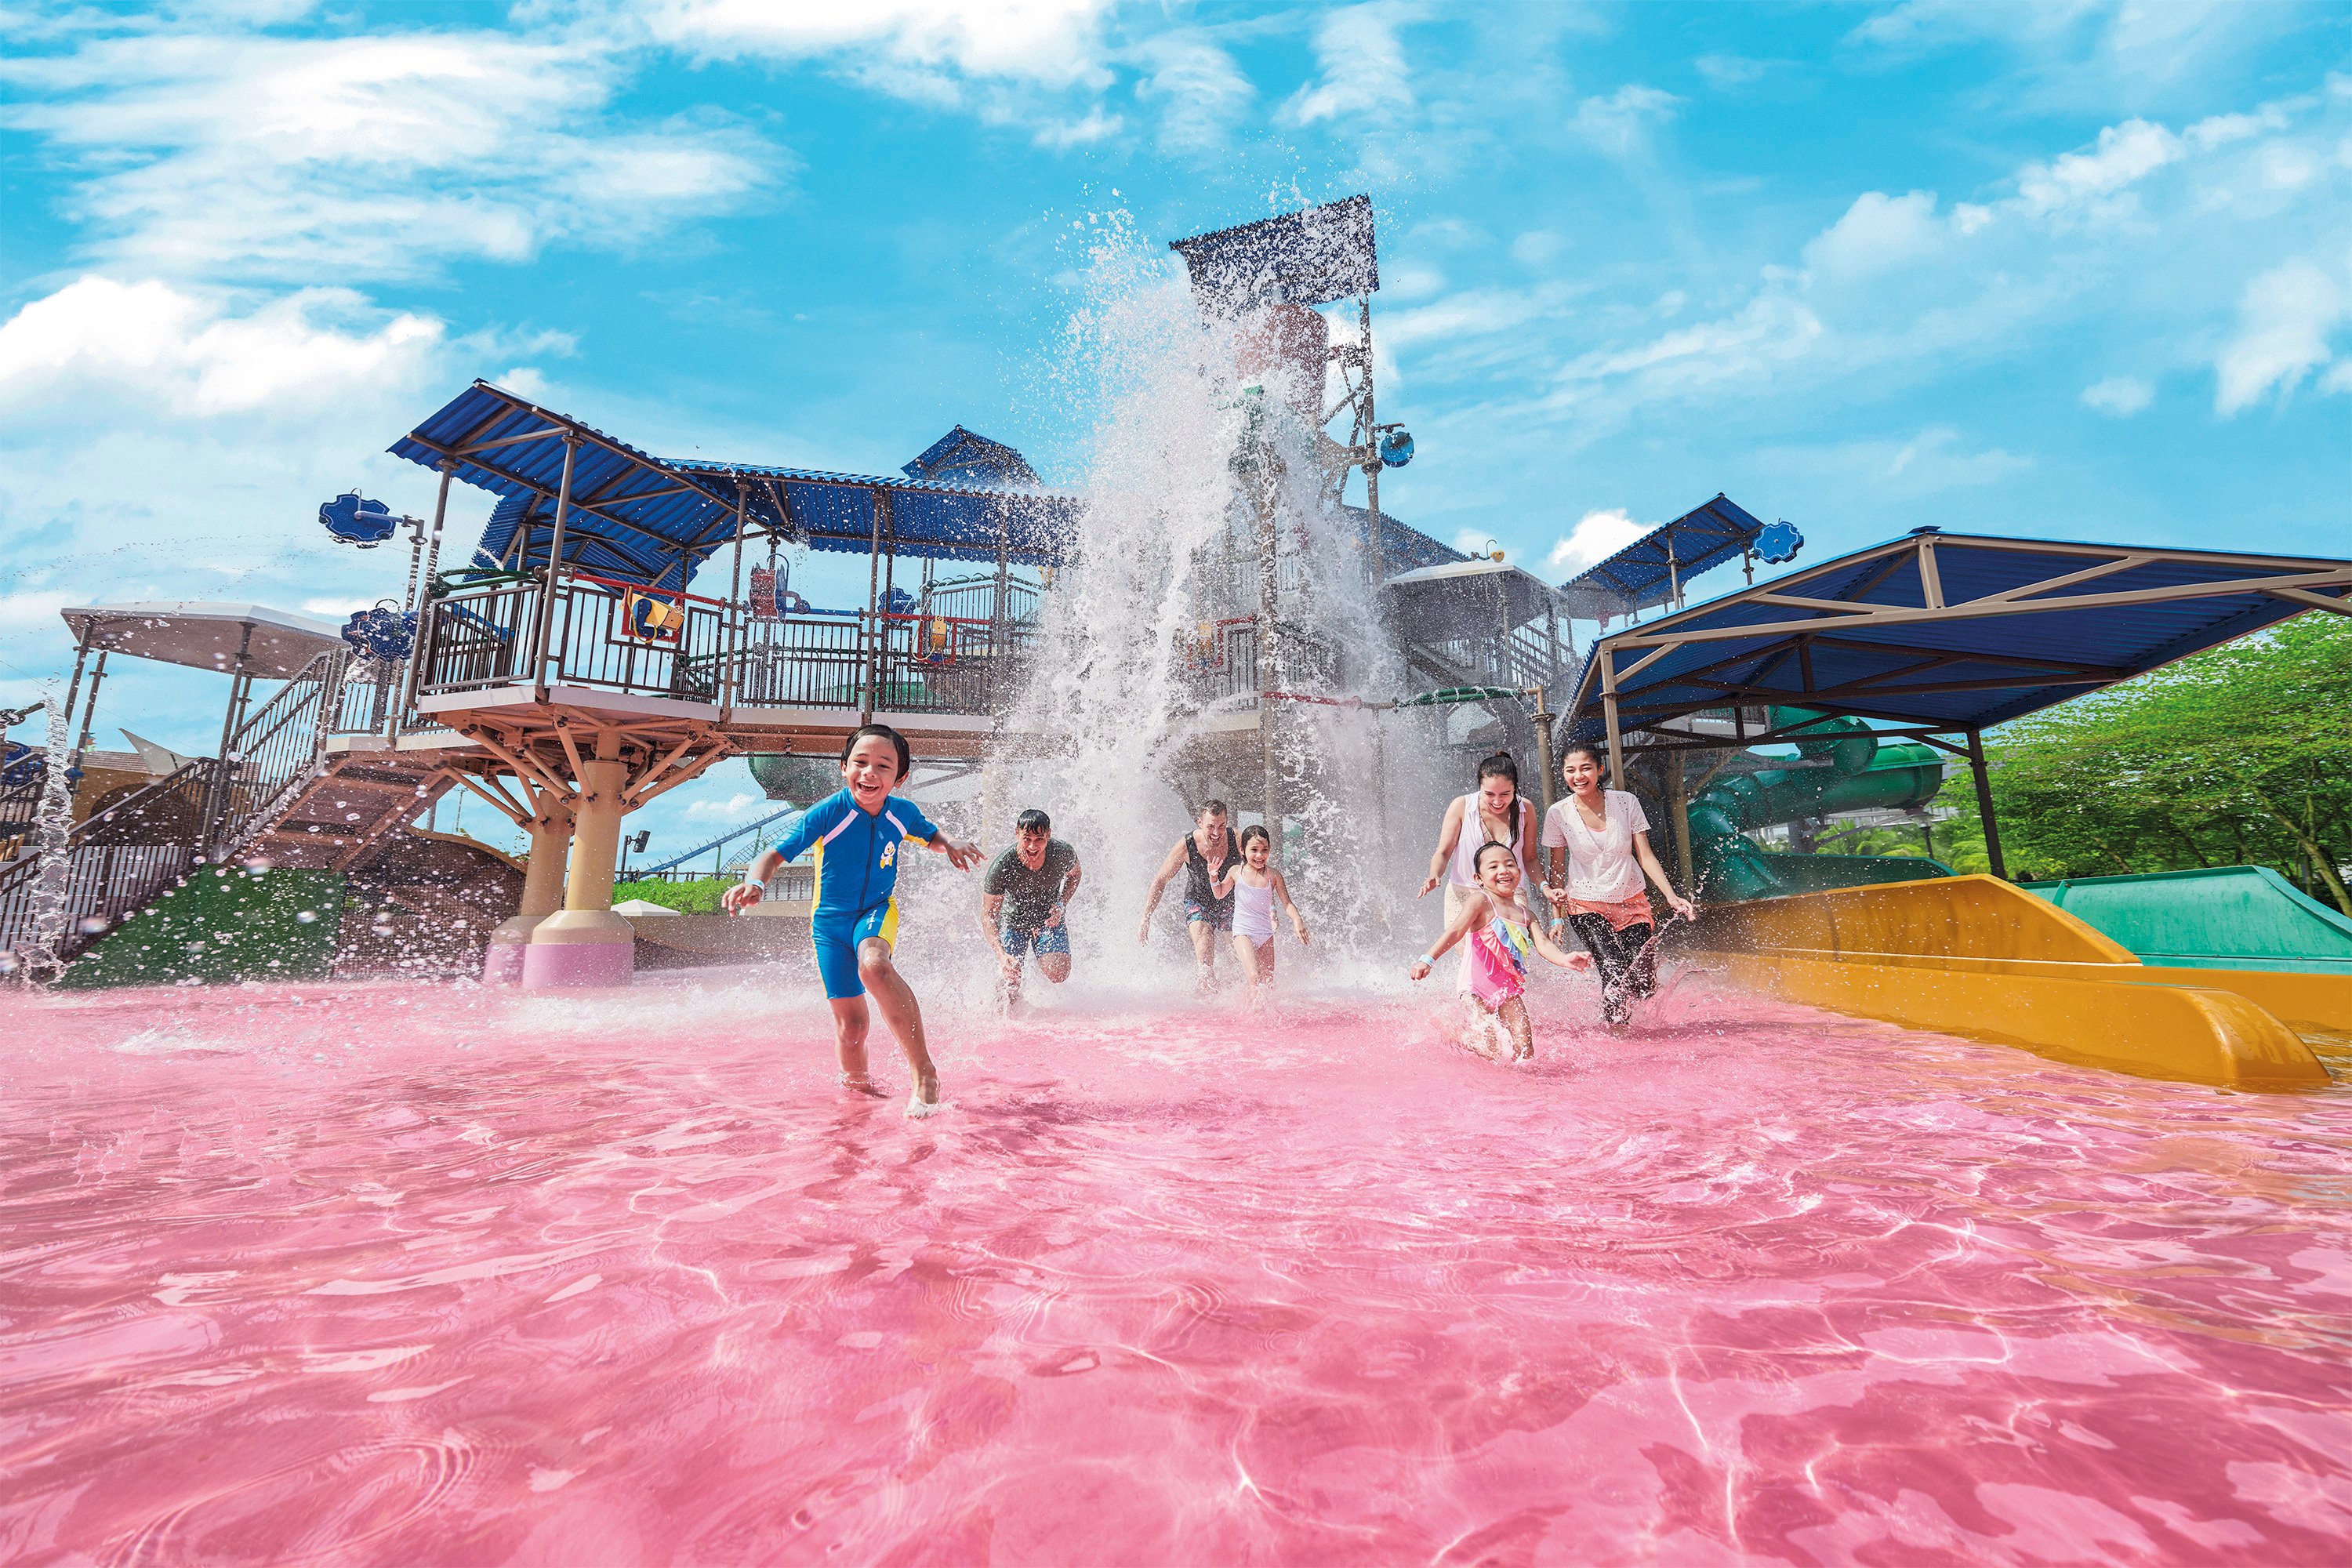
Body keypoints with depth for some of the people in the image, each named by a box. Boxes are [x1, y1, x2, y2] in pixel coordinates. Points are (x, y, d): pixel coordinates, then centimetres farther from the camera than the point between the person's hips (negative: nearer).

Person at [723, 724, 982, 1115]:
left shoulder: (904, 812, -11)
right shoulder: (826, 814, -20)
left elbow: (930, 836, 11)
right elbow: (774, 855, -18)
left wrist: (950, 846, -12)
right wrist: (754, 883, -41)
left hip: (878, 910, 0)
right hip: (831, 920, 0)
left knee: (874, 965, -36)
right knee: (851, 1025, -1)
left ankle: (924, 1071, -28)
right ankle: (856, 1083, 34)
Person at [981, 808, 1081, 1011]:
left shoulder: (1063, 853, -23)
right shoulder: (1002, 867, -29)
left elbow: (1074, 873, 4)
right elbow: (988, 916, -23)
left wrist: (1062, 905, -11)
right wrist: (1001, 954, -36)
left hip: (1049, 919, 1)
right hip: (1012, 921, -1)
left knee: (1058, 975, -19)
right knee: (1009, 983, -11)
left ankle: (1042, 965, 17)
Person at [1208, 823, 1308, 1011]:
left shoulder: (1273, 875, -3)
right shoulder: (1236, 872, -2)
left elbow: (1287, 903, 0)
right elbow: (1220, 894, 15)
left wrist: (1297, 921, -18)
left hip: (1266, 933, 2)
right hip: (1243, 932, -2)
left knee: (1268, 982, 7)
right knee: (1254, 977, -20)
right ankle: (1255, 1009, -8)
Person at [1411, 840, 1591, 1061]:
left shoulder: (1526, 915, 9)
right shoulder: (1480, 903, -9)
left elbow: (1543, 944, -2)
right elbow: (1455, 932, -19)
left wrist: (1565, 959, -25)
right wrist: (1427, 960, -32)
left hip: (1508, 991, 6)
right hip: (1476, 988, -6)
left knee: (1524, 1051, -1)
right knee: (1489, 1051, -16)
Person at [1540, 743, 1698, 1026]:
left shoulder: (1625, 802, -4)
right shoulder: (1559, 814, -7)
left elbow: (1645, 857, 0)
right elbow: (1557, 870, 1)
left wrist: (1672, 897, -10)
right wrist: (1557, 916, -8)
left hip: (1632, 902, 2)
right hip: (1586, 906, -2)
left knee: (1644, 986, -7)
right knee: (1617, 974, -21)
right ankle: (1613, 1021, 10)